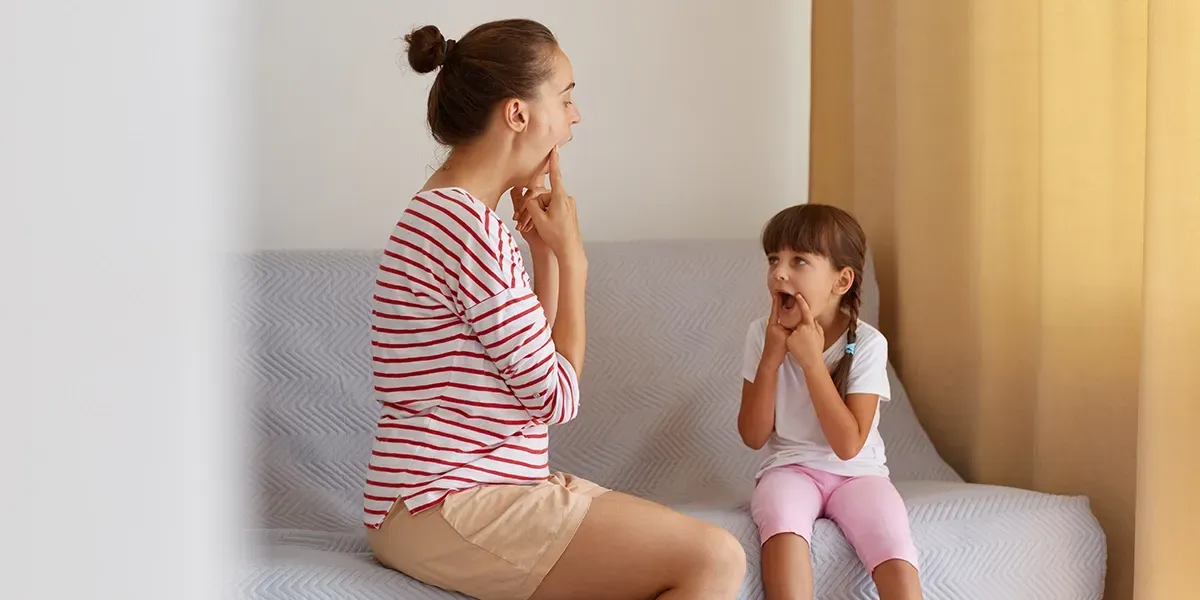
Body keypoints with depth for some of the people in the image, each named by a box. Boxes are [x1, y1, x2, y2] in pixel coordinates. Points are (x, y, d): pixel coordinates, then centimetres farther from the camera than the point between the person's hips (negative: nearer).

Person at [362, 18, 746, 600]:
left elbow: (533, 366, 17)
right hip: (447, 508, -10)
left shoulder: (446, 209, 14)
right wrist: (571, 256, -3)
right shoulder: (470, 225, -18)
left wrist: (544, 251, 6)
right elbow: (557, 397, -12)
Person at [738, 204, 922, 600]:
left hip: (856, 473, -1)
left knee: (896, 558, -29)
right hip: (790, 467, 1)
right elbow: (753, 437, -4)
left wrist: (811, 360, -22)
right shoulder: (761, 335, -5)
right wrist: (771, 357, -16)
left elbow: (848, 445, -17)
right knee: (782, 523, -35)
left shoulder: (867, 343, -11)